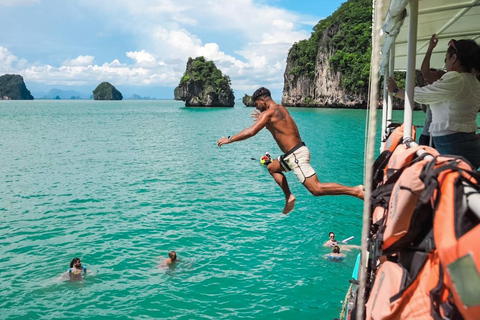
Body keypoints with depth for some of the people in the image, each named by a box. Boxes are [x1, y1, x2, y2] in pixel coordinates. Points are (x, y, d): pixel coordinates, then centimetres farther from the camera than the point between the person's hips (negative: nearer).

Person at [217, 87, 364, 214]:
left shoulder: (268, 113, -12)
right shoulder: (281, 108, 15)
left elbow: (251, 132, -20)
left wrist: (228, 139, -10)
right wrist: (263, 119, 36)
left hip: (295, 156, -10)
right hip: (298, 150, 10)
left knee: (317, 189, -12)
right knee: (272, 168, 27)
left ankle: (355, 190, -15)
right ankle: (289, 197, 19)